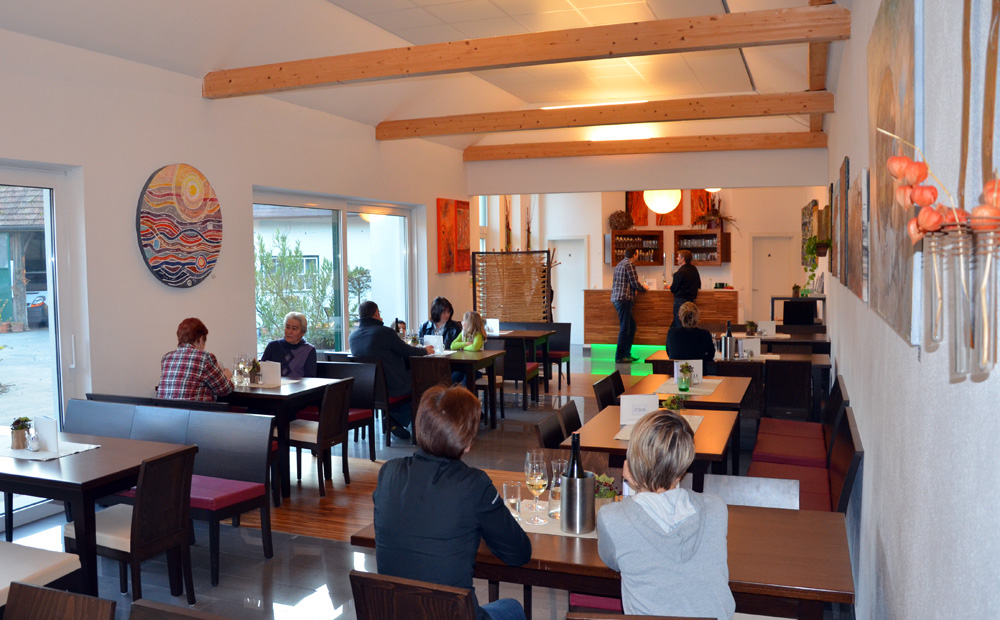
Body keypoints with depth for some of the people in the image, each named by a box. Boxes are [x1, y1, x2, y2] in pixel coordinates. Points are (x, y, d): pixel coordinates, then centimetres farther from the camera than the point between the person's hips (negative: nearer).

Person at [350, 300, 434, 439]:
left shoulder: (352, 336, 2)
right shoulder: (385, 332, -17)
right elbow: (408, 352, -8)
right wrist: (425, 350, 12)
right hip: (391, 386, -7)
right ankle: (398, 419, 13)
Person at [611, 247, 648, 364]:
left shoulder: (620, 264, 19)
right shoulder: (630, 264, -9)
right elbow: (635, 283, -12)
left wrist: (636, 288, 21)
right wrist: (643, 288, 7)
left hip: (617, 298, 9)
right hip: (624, 298, -9)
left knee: (631, 325, 15)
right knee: (624, 328, -7)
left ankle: (627, 354, 18)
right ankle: (619, 357, -6)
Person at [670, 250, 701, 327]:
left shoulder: (679, 273, -17)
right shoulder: (694, 269, 7)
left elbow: (674, 289, -9)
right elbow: (699, 285, 17)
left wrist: (671, 287, 12)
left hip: (680, 300, -8)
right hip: (691, 300, 8)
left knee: (679, 324, -4)